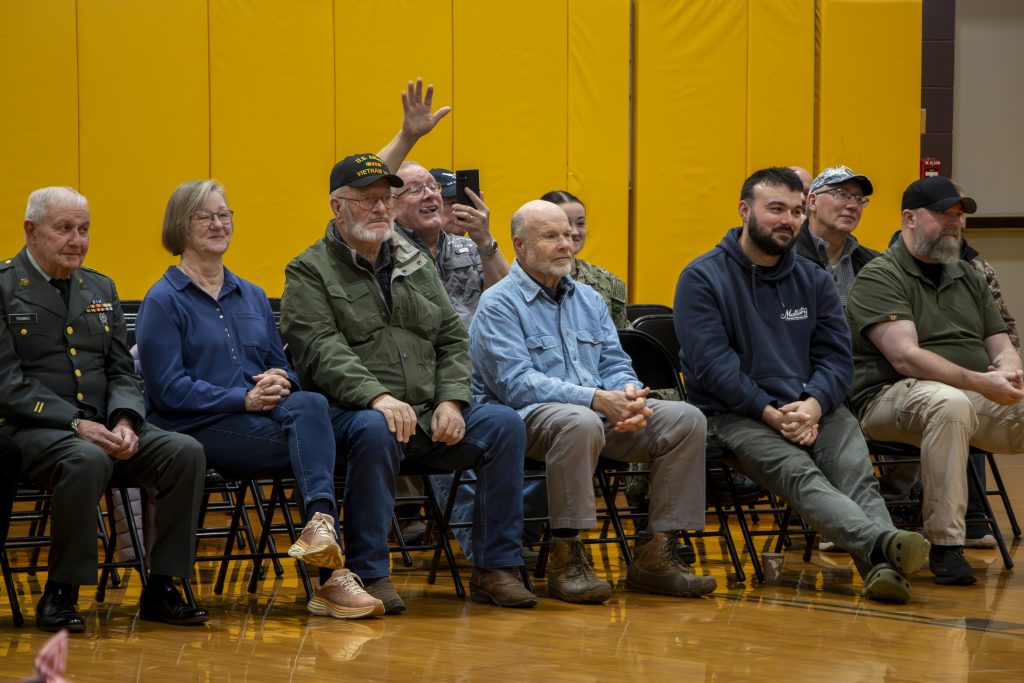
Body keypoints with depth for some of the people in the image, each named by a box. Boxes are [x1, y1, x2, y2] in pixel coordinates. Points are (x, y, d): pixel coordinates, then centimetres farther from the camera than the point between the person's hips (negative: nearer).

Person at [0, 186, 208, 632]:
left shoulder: (100, 289, 18)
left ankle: (161, 589, -9)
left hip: (102, 428, 6)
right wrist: (75, 424, -20)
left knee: (186, 452, -17)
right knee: (87, 460, -38)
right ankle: (59, 593, -22)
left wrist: (124, 422, -7)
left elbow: (122, 372, 15)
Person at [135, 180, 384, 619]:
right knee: (314, 443, -30)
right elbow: (169, 389, -9)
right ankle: (331, 575, -41)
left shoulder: (252, 297, 23)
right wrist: (245, 398, -18)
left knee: (309, 405, -31)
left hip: (264, 418, 5)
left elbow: (281, 366, 22)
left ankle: (320, 522, -46)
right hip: (198, 431, -5)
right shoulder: (163, 300, 1)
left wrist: (279, 383, -5)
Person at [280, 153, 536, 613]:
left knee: (504, 423, -16)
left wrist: (450, 401, -2)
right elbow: (322, 351, -13)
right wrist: (377, 396, -28)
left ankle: (495, 569, -12)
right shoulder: (310, 272, 2)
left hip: (428, 415, 6)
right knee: (375, 431, -39)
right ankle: (368, 574, -28)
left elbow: (452, 340, 17)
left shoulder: (417, 265, 21)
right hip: (354, 413, -6)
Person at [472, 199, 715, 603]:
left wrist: (629, 394, -11)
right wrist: (597, 399, -24)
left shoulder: (587, 300, 21)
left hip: (601, 414, 7)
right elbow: (517, 384, -15)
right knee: (579, 422, -41)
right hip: (528, 418, -7)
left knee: (685, 419, -13)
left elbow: (615, 364, 16)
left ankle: (655, 555, -11)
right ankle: (565, 557, -31)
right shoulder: (499, 305, -3)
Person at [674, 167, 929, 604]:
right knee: (799, 473, -33)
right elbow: (711, 363, -8)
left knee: (854, 468, -28)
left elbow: (836, 356, 10)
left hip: (811, 408, 4)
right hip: (734, 415, -4)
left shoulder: (813, 280, 18)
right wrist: (770, 412, -17)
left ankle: (882, 566, -52)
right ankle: (881, 541, -57)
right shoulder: (702, 278, 2)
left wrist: (813, 404, -12)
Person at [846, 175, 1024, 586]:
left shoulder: (968, 279, 21)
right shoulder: (880, 278, -3)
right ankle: (945, 545, -36)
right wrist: (980, 382, -25)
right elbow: (904, 356, -16)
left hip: (982, 396, 7)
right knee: (950, 403, -40)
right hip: (894, 396, -7)